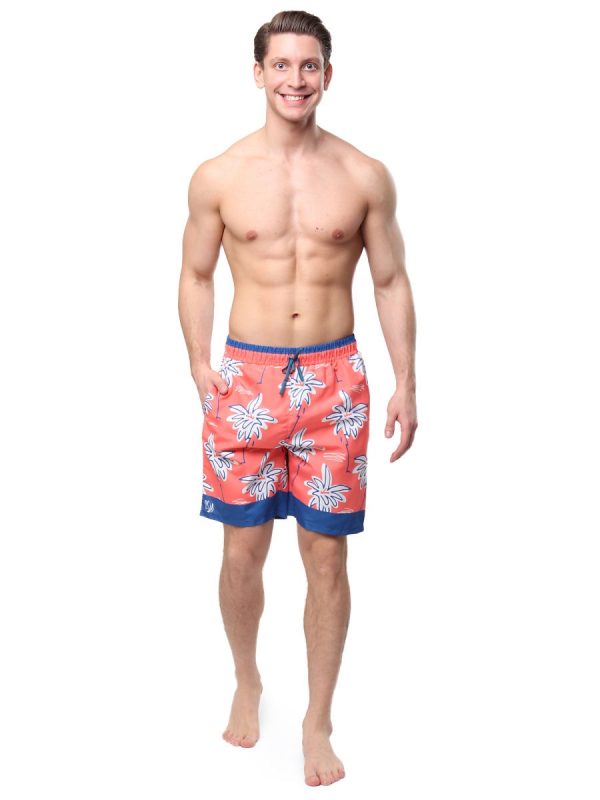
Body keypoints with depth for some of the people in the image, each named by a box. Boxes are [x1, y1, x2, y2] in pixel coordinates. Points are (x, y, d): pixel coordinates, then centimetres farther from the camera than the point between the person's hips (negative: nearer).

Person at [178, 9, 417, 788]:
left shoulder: (365, 177, -1)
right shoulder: (217, 177, -1)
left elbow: (392, 283, 5)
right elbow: (196, 275, 8)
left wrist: (406, 383, 1)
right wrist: (200, 364, -3)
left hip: (334, 379, 0)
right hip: (247, 377, 0)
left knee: (328, 558, 4)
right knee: (242, 551, 8)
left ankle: (318, 723, 20)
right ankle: (247, 681, 36)